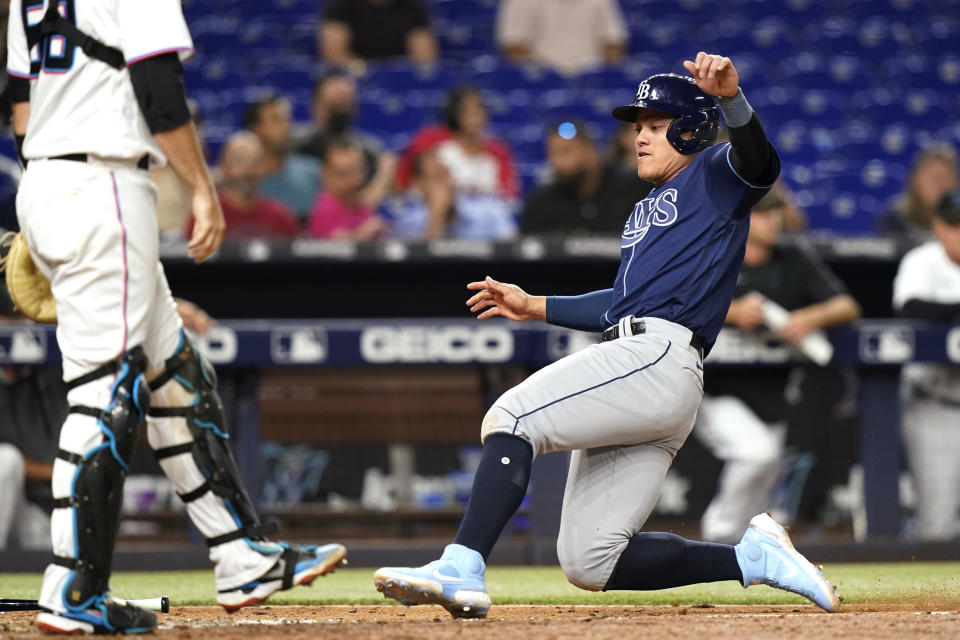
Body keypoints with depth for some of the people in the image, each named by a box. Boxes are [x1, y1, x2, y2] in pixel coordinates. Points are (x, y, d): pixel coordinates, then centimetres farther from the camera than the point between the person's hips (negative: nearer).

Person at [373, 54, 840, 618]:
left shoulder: (714, 176, 7)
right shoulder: (644, 214, 33)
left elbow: (759, 163, -16)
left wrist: (732, 98, -35)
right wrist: (534, 307, 32)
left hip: (661, 358, -10)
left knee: (512, 417, -23)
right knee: (588, 563, 0)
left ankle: (462, 569, -34)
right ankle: (752, 556, 5)